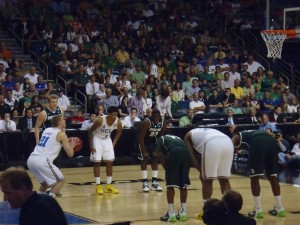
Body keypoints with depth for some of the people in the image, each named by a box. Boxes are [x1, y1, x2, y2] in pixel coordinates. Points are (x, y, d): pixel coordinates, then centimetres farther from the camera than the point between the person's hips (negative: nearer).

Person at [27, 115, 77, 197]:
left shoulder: (47, 130, 23)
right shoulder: (61, 134, 3)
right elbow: (70, 154, 4)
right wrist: (71, 146, 25)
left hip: (31, 160, 7)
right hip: (42, 161, -7)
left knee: (45, 182, 29)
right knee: (60, 180, 9)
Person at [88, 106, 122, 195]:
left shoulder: (118, 122, -18)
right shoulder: (100, 120, -30)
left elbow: (119, 131, 5)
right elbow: (90, 131, -18)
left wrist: (114, 143, 1)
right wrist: (91, 145, -18)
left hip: (107, 140, 4)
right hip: (97, 139, -4)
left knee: (110, 162, 1)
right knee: (97, 162, -7)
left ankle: (109, 185, 10)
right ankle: (98, 186, -1)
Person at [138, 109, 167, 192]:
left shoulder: (163, 122, -19)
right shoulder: (146, 122, -33)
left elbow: (161, 135, -4)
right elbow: (141, 137, -29)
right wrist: (144, 151, -29)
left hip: (153, 140, 5)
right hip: (144, 141, -5)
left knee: (155, 159, 1)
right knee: (144, 159, -10)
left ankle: (154, 182, 6)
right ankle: (145, 183, -9)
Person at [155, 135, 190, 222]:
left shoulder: (160, 139, 28)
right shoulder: (177, 138, 41)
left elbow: (160, 154, 11)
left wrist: (167, 169, 14)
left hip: (174, 152, -5)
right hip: (186, 152, 5)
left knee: (170, 185, 6)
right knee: (183, 184, 18)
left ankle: (171, 214, 7)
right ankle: (183, 213, 23)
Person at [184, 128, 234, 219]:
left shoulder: (188, 136, 28)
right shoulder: (207, 131, 43)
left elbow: (190, 155, 13)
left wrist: (201, 170, 16)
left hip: (212, 143, -5)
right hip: (228, 142, 5)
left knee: (207, 180, 8)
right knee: (224, 179, 16)